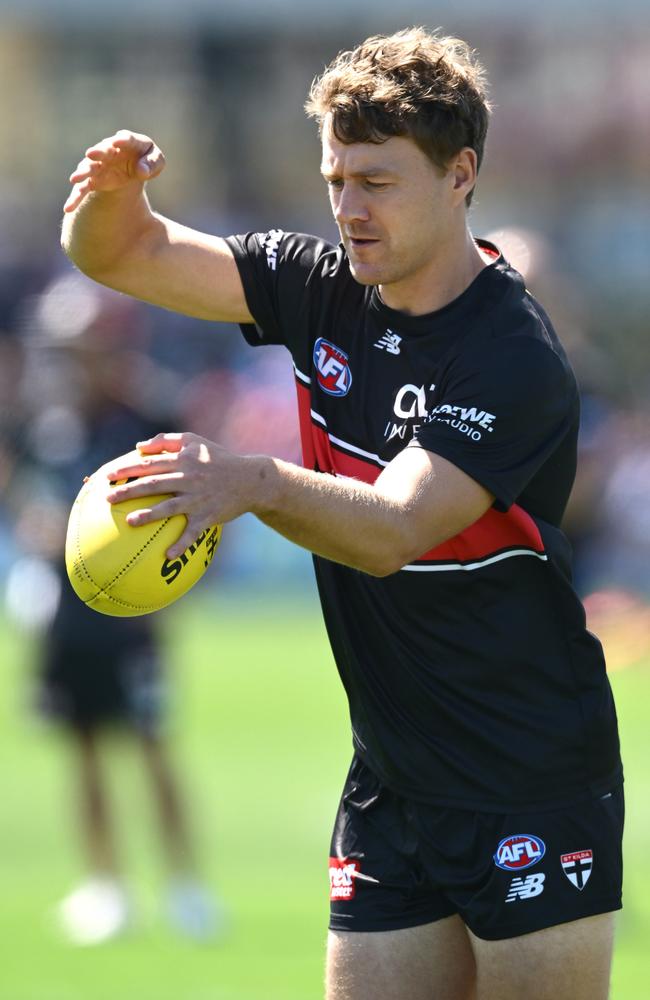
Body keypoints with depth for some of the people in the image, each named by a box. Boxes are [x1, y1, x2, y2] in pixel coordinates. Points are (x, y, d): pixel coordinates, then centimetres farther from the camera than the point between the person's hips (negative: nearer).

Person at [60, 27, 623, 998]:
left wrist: (254, 482, -47)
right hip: (392, 788, 6)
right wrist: (113, 193, -15)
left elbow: (392, 531, -29)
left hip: (535, 790, -6)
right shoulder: (323, 288, 4)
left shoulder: (517, 360, -18)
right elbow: (127, 256, 9)